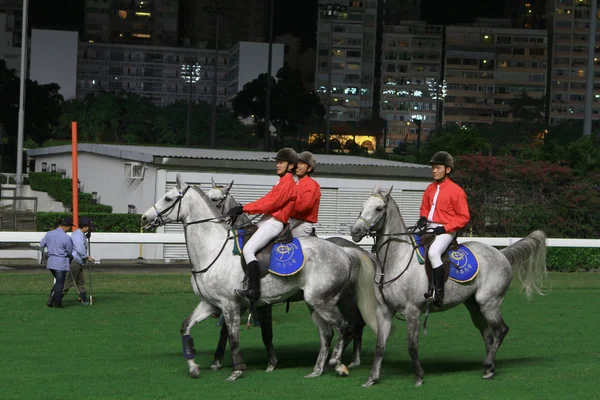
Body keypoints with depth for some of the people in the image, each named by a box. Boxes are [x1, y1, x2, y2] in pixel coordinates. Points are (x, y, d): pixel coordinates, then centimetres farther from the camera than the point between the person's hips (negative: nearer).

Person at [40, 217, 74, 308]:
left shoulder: (49, 234, -2)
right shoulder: (66, 238, -18)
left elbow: (42, 245, 11)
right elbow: (70, 252, -5)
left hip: (51, 262, 6)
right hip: (61, 263, -6)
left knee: (58, 281, 21)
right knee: (60, 283, 8)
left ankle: (51, 300, 13)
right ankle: (57, 303, 13)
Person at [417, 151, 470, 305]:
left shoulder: (456, 191, -9)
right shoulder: (430, 189, 11)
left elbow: (464, 217, -8)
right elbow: (425, 207, 25)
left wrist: (445, 228, -18)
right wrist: (423, 218, 2)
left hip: (446, 231, -8)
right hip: (429, 228, 8)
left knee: (433, 252, -31)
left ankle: (438, 292, -27)